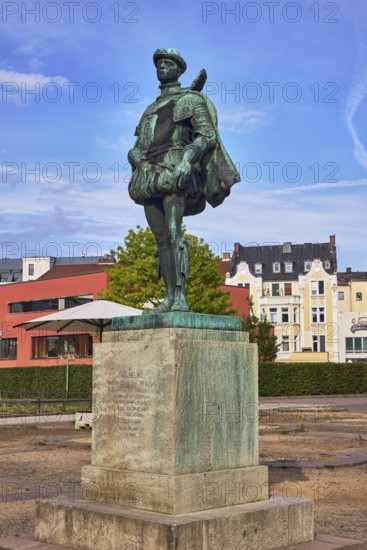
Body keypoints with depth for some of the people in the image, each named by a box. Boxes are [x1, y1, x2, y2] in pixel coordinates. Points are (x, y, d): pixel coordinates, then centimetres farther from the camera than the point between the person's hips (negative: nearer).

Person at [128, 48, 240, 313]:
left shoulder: (190, 99, 7)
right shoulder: (152, 108, 28)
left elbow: (207, 135, -7)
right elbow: (137, 146, 26)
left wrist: (187, 159, -22)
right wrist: (137, 158, 2)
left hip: (173, 171, -7)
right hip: (149, 176, 7)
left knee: (174, 233, -20)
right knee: (161, 238, 1)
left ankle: (180, 297, -24)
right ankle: (169, 298, -1)